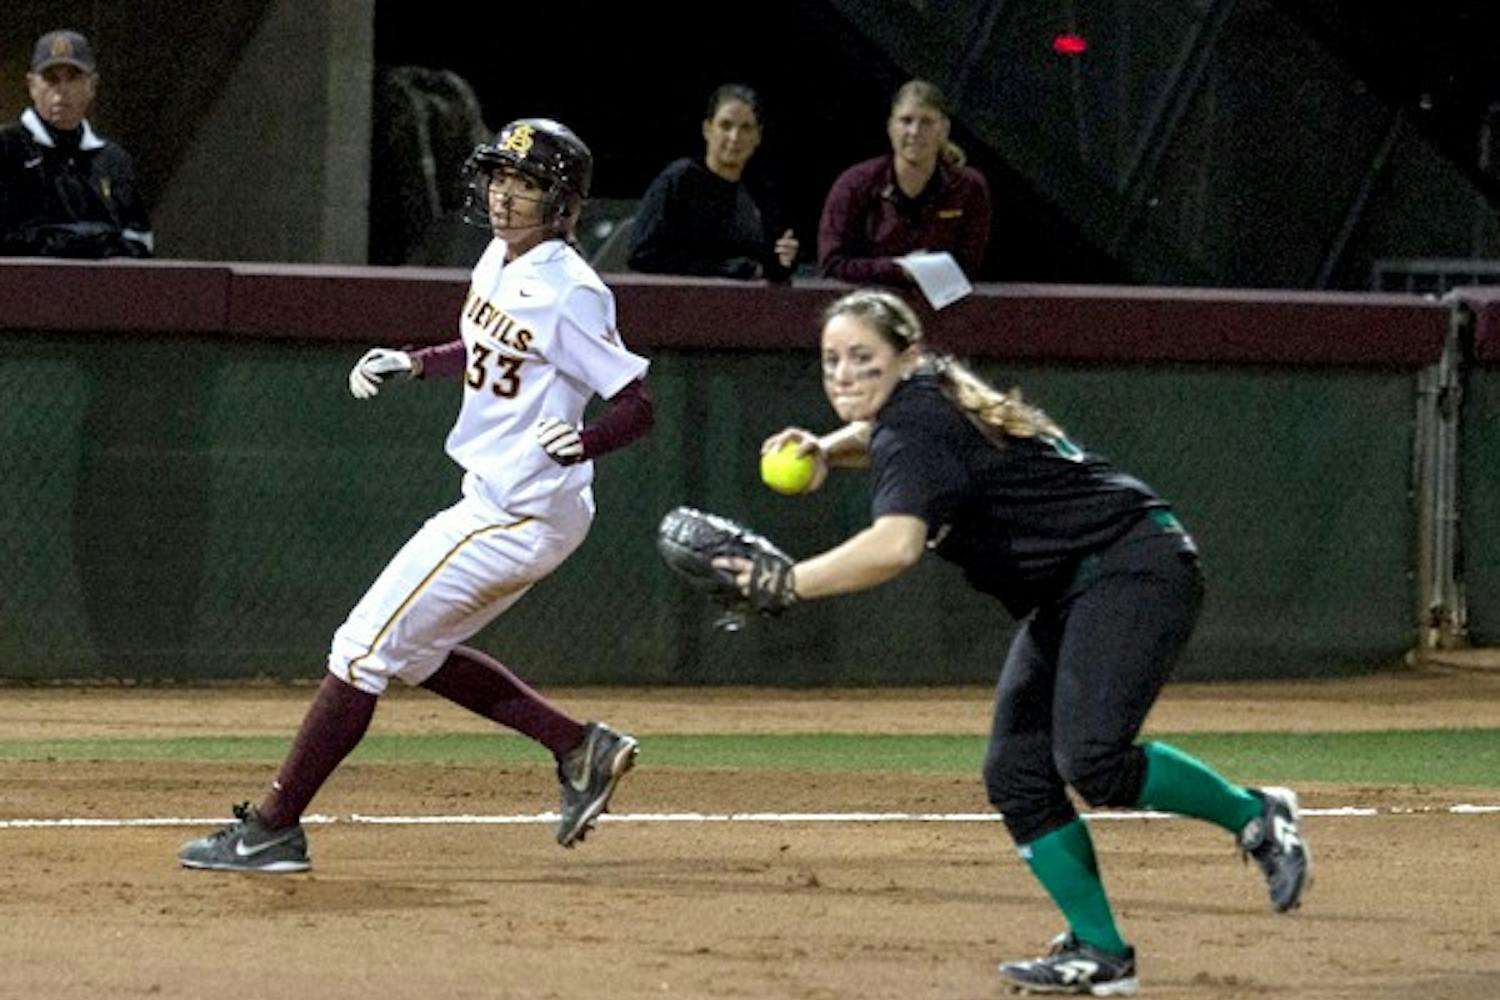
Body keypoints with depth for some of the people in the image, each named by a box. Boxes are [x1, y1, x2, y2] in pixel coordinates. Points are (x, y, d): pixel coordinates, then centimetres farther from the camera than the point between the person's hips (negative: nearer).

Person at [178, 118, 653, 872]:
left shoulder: (569, 292, -19)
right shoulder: (500, 260, 7)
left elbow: (637, 407, -18)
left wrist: (582, 442, -37)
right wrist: (413, 363, 9)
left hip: (519, 514, -10)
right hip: (496, 503, 10)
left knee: (364, 649, -7)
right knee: (414, 651, 20)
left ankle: (272, 830, -1)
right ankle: (580, 749, 22)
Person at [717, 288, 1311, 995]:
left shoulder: (918, 427, -19)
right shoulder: (925, 405, 10)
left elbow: (896, 545, -37)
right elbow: (880, 431, 37)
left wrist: (786, 584, -35)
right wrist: (826, 449, 15)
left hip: (1135, 568, -11)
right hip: (1069, 593, 11)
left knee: (1090, 760, -26)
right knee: (1017, 774, 0)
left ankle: (1254, 816, -6)